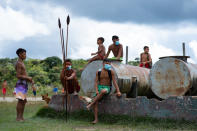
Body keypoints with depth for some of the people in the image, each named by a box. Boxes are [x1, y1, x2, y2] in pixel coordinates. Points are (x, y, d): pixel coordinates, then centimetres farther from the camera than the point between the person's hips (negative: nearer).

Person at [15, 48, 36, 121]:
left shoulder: (21, 63, 20)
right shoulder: (18, 63, -12)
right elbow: (18, 76, -20)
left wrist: (30, 80, 13)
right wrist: (28, 78, -12)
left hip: (24, 84, 10)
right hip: (21, 84, -10)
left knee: (24, 101, 10)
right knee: (20, 101, -9)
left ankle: (21, 117, 14)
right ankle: (18, 117, -6)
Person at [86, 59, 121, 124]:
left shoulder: (111, 71, -4)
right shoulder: (98, 72, 2)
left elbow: (114, 82, -4)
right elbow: (96, 82, 1)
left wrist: (118, 91, -12)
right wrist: (96, 90, -15)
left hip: (107, 88, -2)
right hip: (99, 87, 3)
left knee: (103, 91, -40)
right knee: (96, 102, -19)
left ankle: (91, 104, -30)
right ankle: (96, 119, -16)